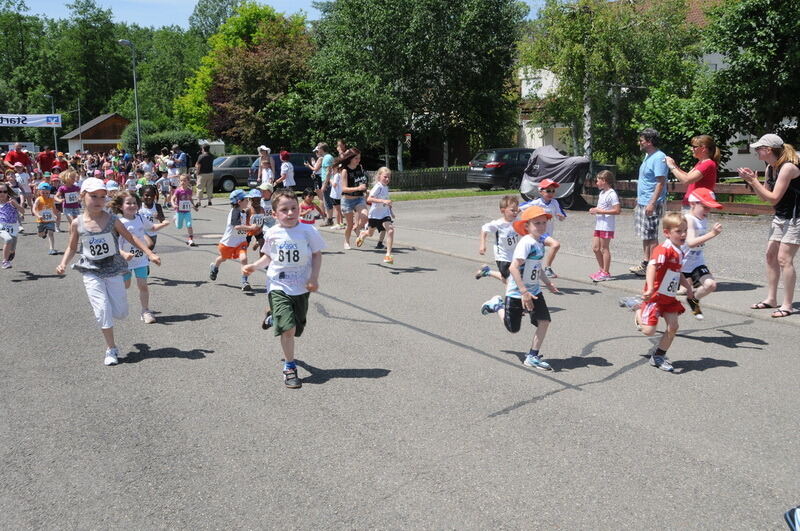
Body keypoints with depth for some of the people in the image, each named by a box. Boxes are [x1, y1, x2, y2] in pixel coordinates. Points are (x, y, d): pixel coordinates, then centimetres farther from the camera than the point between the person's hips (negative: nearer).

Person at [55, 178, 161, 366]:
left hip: (113, 271, 1)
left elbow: (131, 238, 0)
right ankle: (111, 349, 7)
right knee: (103, 311, -7)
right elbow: (72, 248, 9)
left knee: (120, 313, 1)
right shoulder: (77, 223, -5)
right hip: (92, 274, -1)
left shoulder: (112, 220, -6)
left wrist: (150, 254, -6)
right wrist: (63, 264, -6)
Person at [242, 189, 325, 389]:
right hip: (278, 287, -1)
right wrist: (253, 266, -4)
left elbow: (317, 254, 0)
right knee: (288, 328, -16)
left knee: (297, 328, 16)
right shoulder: (272, 234, -4)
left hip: (301, 288, 1)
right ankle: (289, 367, 0)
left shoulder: (308, 231, -10)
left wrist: (314, 278, -10)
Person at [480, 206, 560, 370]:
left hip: (534, 290, 8)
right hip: (516, 293, -7)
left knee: (544, 321, -6)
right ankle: (497, 305, 35)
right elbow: (513, 267, -30)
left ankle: (532, 357, 7)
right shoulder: (526, 243, -24)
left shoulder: (540, 242, 4)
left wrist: (547, 282, 18)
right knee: (513, 328, 8)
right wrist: (524, 292, -31)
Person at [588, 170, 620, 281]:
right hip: (599, 225, 9)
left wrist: (600, 211, -20)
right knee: (595, 248, 11)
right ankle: (602, 270, 22)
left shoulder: (611, 194, -14)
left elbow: (617, 210, -20)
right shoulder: (602, 193, 15)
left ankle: (606, 273, 6)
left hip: (607, 226, -9)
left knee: (604, 249, -2)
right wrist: (594, 210, 6)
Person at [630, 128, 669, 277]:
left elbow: (661, 182, -21)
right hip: (642, 202, 10)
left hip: (651, 204, -10)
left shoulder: (659, 158, -16)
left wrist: (652, 203, -25)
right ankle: (645, 264, 23)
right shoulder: (648, 156, 15)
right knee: (645, 236, 15)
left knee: (651, 236, -4)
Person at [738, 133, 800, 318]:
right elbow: (764, 197, 9)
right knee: (771, 255, 9)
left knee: (784, 258, -11)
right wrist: (752, 180, -4)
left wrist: (753, 181, -22)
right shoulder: (770, 168, 4)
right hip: (780, 217, 9)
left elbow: (773, 198, -23)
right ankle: (771, 299, 18)